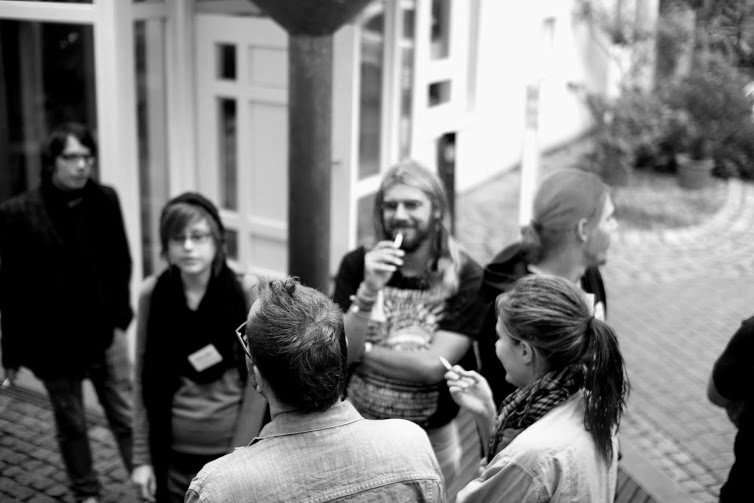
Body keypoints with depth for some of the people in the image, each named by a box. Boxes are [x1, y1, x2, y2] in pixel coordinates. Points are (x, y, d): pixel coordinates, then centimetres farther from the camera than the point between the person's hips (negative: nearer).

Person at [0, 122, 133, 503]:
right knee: (71, 424, 15)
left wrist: (121, 315, 2)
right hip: (53, 340, -1)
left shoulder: (105, 200, -5)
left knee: (127, 417, 6)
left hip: (104, 332, 2)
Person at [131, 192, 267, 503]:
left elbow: (256, 382, -9)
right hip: (172, 453, 2)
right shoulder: (152, 294, -4)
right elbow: (144, 382, 1)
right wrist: (142, 457, 0)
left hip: (230, 449, -2)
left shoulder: (248, 293, -10)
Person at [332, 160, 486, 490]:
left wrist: (359, 351, -13)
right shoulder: (357, 265, -5)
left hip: (431, 441, -1)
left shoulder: (465, 277, -12)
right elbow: (338, 352, -12)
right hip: (355, 432, 2)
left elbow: (432, 366, -18)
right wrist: (369, 290, -25)